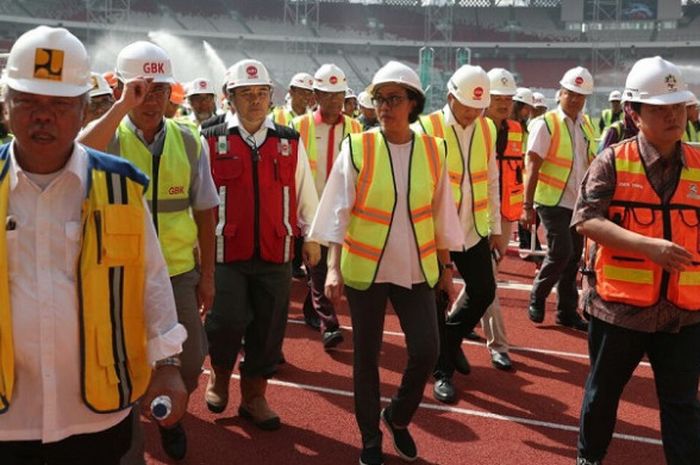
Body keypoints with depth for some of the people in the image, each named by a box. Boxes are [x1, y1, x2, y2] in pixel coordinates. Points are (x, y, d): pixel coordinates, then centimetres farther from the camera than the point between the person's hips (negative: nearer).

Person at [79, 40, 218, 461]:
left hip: (179, 272, 2)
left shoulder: (190, 141, -2)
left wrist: (207, 273, 5)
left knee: (189, 359, 13)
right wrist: (123, 106, -35)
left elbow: (204, 212, 3)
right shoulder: (107, 135, -9)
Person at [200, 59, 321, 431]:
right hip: (226, 252, -2)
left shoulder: (290, 143, 6)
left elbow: (305, 194, 13)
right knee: (227, 321, -6)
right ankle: (220, 375, 26)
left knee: (268, 328, 7)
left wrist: (311, 238, 13)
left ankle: (254, 397, 26)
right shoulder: (212, 142, -1)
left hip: (275, 255, 3)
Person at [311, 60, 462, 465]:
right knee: (366, 356, 8)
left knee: (426, 351, -1)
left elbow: (441, 214, 7)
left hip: (416, 268, 2)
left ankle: (398, 417, 29)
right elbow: (338, 211, -8)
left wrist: (446, 266, 11)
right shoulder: (357, 147, -8)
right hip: (365, 269, -2)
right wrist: (333, 267, -14)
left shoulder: (434, 151, -1)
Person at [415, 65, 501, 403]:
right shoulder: (427, 129, -12)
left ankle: (451, 338, 37)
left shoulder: (487, 129, 4)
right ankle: (442, 372, 21)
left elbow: (492, 181, 11)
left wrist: (495, 226, 13)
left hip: (474, 230, 5)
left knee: (484, 291, 10)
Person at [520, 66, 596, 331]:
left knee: (573, 257, 9)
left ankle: (567, 312, 21)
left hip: (578, 203, 6)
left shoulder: (586, 125, 9)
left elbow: (592, 164, 15)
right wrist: (528, 206, -19)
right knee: (561, 252, -12)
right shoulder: (545, 125, -10)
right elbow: (532, 167, -14)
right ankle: (537, 297, 12)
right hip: (553, 201, -6)